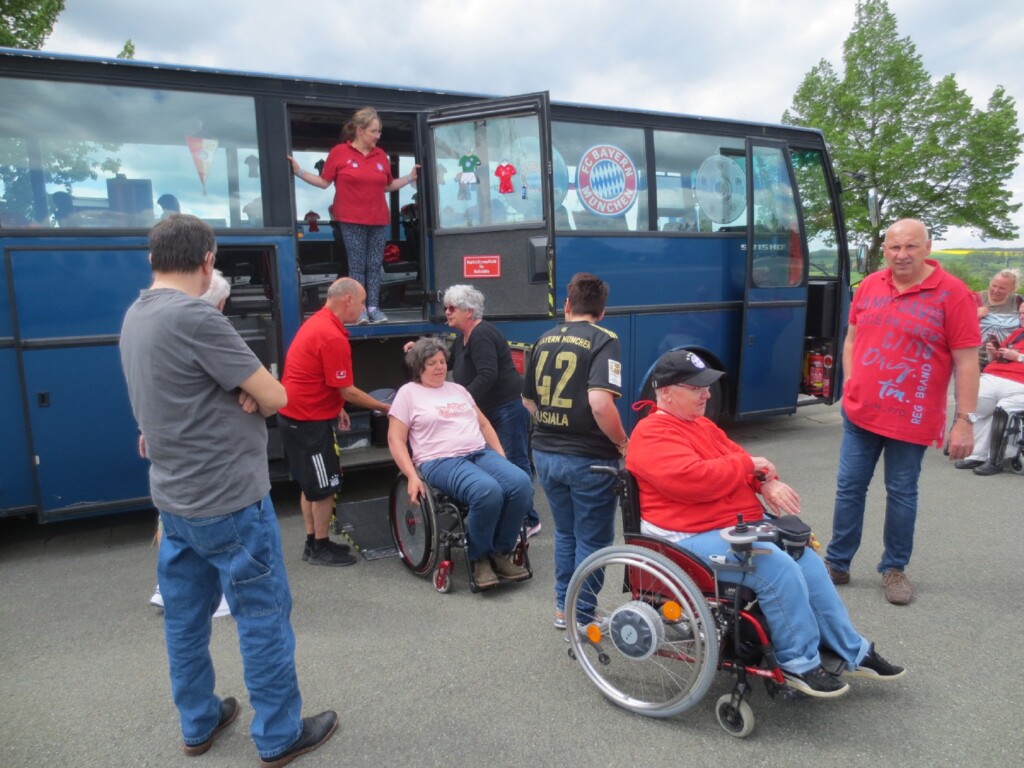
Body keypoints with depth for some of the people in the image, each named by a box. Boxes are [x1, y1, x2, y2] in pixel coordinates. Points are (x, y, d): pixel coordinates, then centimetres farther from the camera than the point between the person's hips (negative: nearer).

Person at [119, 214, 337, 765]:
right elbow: (275, 398, -20)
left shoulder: (135, 318, 7)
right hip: (227, 498, -9)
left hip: (174, 496, 9)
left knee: (184, 615, 18)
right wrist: (251, 393, 0)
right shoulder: (196, 317, -22)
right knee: (263, 616, 5)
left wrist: (240, 394, -4)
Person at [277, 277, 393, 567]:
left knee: (311, 483, 17)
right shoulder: (333, 337, -22)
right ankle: (320, 548, 15)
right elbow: (347, 391, -19)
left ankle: (313, 542, 28)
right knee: (324, 486, 2)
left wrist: (336, 408, 20)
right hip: (309, 420, -10)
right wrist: (385, 408, -9)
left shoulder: (317, 323, 9)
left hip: (296, 415, 10)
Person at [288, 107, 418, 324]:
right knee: (357, 266, -2)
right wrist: (299, 172, -6)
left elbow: (388, 186, 17)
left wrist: (410, 177, 13)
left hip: (380, 221, 4)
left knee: (375, 266, 3)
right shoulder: (339, 152, -1)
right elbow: (324, 182, 1)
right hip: (352, 221, -3)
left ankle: (374, 308, 6)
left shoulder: (381, 155, 10)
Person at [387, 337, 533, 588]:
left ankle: (501, 553, -7)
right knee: (489, 491, -35)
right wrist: (412, 476, -12)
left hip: (481, 453, 6)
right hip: (440, 462, -6)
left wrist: (501, 456, 12)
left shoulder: (458, 389, 23)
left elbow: (484, 424, 25)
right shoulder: (408, 393, 6)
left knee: (521, 483, -23)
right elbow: (395, 439, 0)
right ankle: (479, 558, -11)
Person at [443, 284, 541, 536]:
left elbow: (487, 375, -26)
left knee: (515, 464, -5)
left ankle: (528, 520, 4)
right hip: (491, 410, 11)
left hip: (508, 407, -11)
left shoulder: (482, 335, -17)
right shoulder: (464, 337, 16)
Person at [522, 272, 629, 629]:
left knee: (566, 532, 23)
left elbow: (529, 400, 15)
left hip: (546, 454, 6)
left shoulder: (545, 340, 8)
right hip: (588, 458, -6)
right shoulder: (603, 340, -11)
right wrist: (623, 443, -12)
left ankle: (563, 607, 34)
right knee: (592, 540, 11)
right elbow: (600, 402, -26)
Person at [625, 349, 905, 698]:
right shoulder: (653, 435, -15)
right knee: (779, 568, -24)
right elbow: (693, 479, -28)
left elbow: (737, 457, 18)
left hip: (742, 525, 10)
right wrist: (746, 464, -14)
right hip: (694, 538, -10)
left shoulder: (700, 424, 17)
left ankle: (851, 651, 20)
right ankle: (800, 662, -4)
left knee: (807, 560, 5)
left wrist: (767, 481, -5)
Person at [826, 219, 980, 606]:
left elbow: (966, 361, -11)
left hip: (911, 420, -4)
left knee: (901, 495, 9)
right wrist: (850, 384, 6)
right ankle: (837, 563, 24)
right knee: (849, 488, 10)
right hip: (859, 413, 4)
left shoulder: (952, 293, -9)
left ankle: (894, 569, 28)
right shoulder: (869, 285, 4)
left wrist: (965, 420, -13)